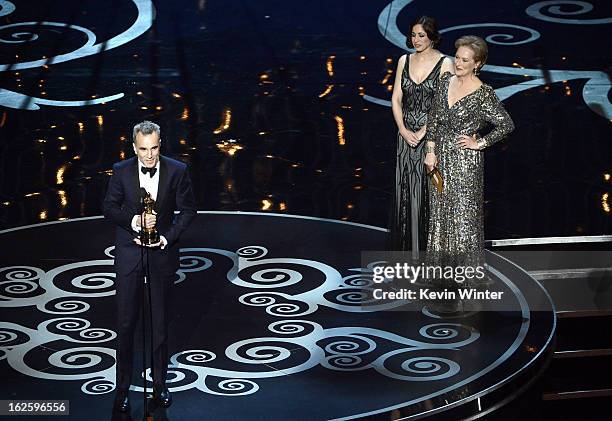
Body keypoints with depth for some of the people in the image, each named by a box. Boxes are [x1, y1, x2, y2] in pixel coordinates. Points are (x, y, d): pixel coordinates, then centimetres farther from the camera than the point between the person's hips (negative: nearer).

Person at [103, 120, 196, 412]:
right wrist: (132, 220, -17)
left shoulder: (177, 171, -7)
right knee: (126, 321, 0)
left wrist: (167, 237, -13)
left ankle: (159, 384, 21)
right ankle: (123, 387, 8)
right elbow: (109, 207, 2)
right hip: (129, 253, 0)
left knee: (160, 321, 10)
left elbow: (187, 210, 0)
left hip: (162, 253, 0)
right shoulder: (121, 171, -5)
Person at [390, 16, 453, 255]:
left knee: (429, 190, -2)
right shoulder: (404, 61, 8)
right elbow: (396, 99, 8)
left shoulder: (444, 63, -6)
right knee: (405, 189, 5)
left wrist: (423, 132, -15)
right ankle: (407, 249, 14)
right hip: (407, 135, 5)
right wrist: (404, 131, -5)